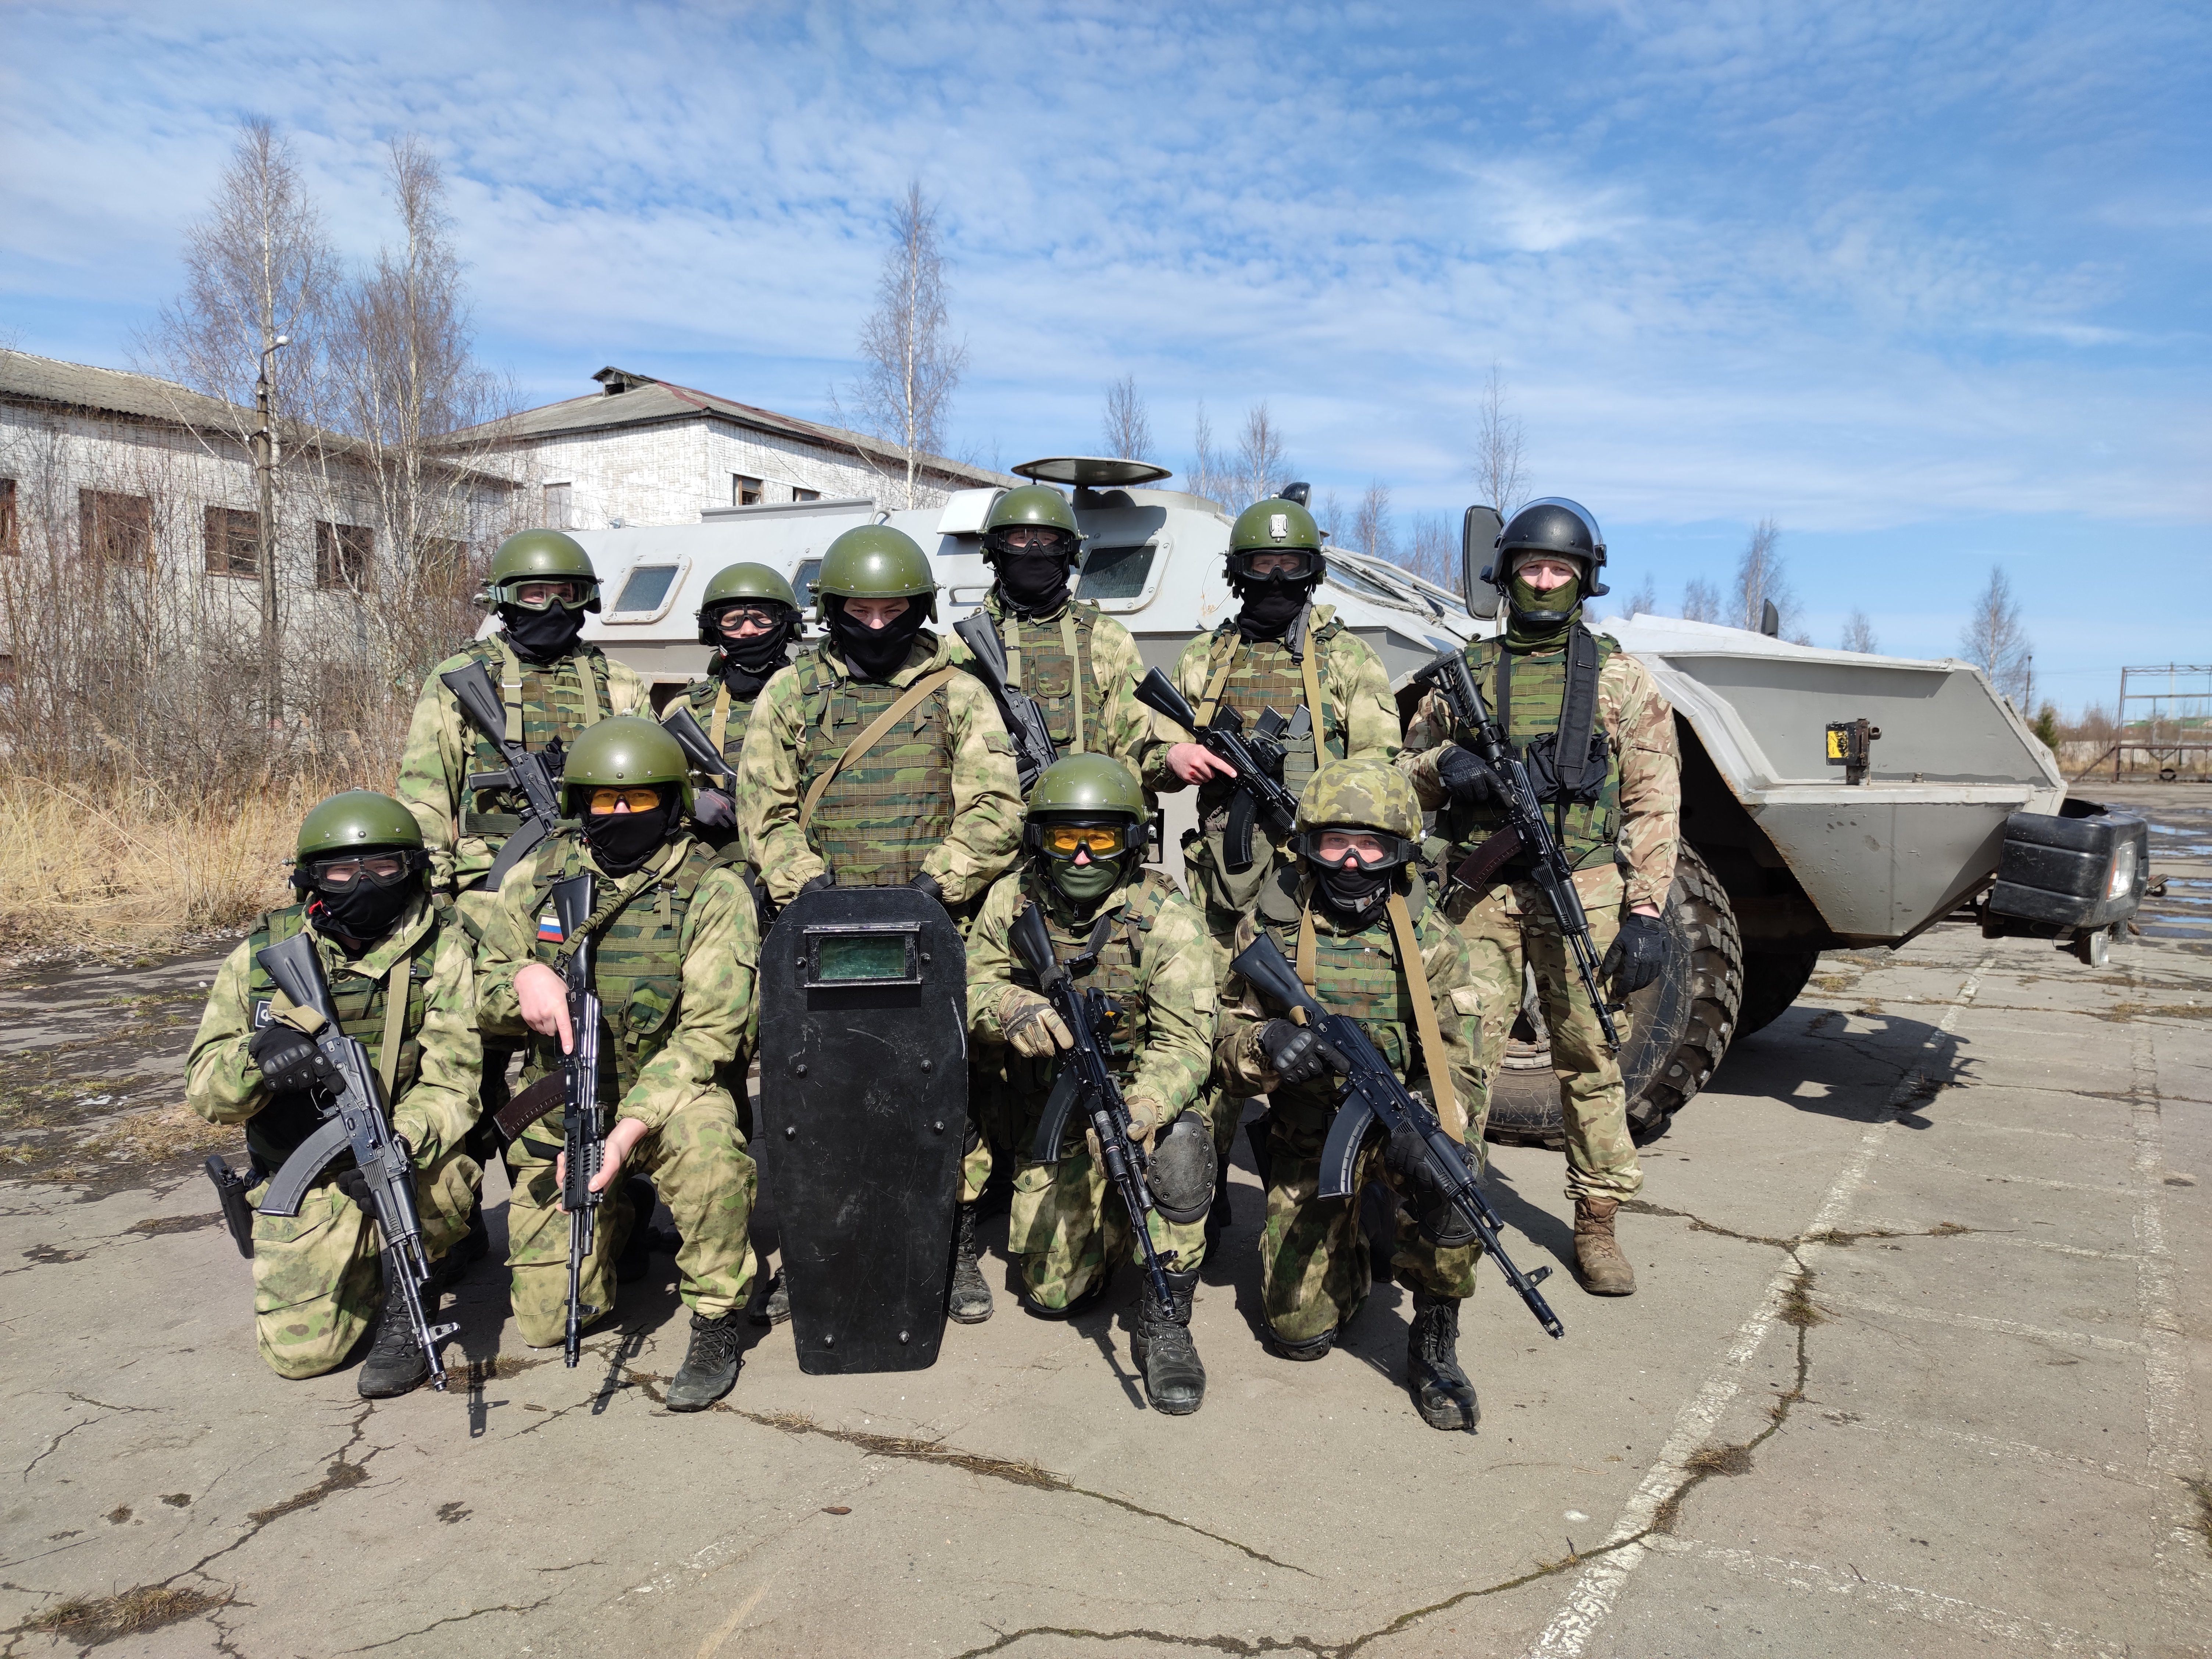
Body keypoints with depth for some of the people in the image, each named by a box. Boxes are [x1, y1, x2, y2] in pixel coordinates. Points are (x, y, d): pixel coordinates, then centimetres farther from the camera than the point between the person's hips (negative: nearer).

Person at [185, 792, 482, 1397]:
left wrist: (401, 1142, -39)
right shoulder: (264, 955, -3)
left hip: (411, 1165, -2)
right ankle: (367, 1263, 24)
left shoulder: (442, 950, -10)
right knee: (299, 1350, -9)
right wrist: (255, 1059, -28)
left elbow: (450, 1086, -17)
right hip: (307, 1185, 3)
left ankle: (408, 1310, -8)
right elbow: (205, 1089, -4)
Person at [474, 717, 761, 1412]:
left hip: (669, 1092, -3)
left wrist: (629, 1130, -32)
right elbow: (482, 985, 7)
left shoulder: (712, 889, -13)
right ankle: (617, 1217, 36)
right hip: (560, 1108, 4)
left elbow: (710, 1031, -20)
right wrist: (523, 979, -19)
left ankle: (716, 1327, -17)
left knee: (706, 1140, -40)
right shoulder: (537, 877, 0)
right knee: (546, 1321, 3)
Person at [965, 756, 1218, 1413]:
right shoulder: (1013, 901, -6)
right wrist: (1010, 1008, -27)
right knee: (1051, 1292, 0)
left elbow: (1184, 1042, -24)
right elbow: (970, 984, -2)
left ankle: (1164, 1326, -19)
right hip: (1051, 1121, 3)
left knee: (1179, 1144, -37)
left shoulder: (1167, 917, -18)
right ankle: (1106, 1221, 34)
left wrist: (1141, 1111, -45)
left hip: (1141, 1100, -3)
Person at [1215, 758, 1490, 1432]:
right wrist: (1267, 1044, -25)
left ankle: (1434, 1339, -13)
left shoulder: (1430, 942, -6)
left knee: (1441, 1168, -37)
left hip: (1398, 1120, -1)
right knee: (1299, 1330, -3)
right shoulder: (1271, 927, -4)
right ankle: (1348, 1263, 32)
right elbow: (1228, 1041, -1)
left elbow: (1456, 1067, -9)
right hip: (1307, 1141, 1)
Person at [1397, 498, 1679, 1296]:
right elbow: (1407, 770, 17)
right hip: (1481, 892, 1)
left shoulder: (1620, 676, 7)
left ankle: (1596, 1223, 17)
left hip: (1582, 892, -1)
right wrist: (1444, 768, -7)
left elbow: (1654, 801, 3)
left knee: (1592, 1060, 5)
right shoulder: (1465, 673, 12)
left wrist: (1645, 910, -6)